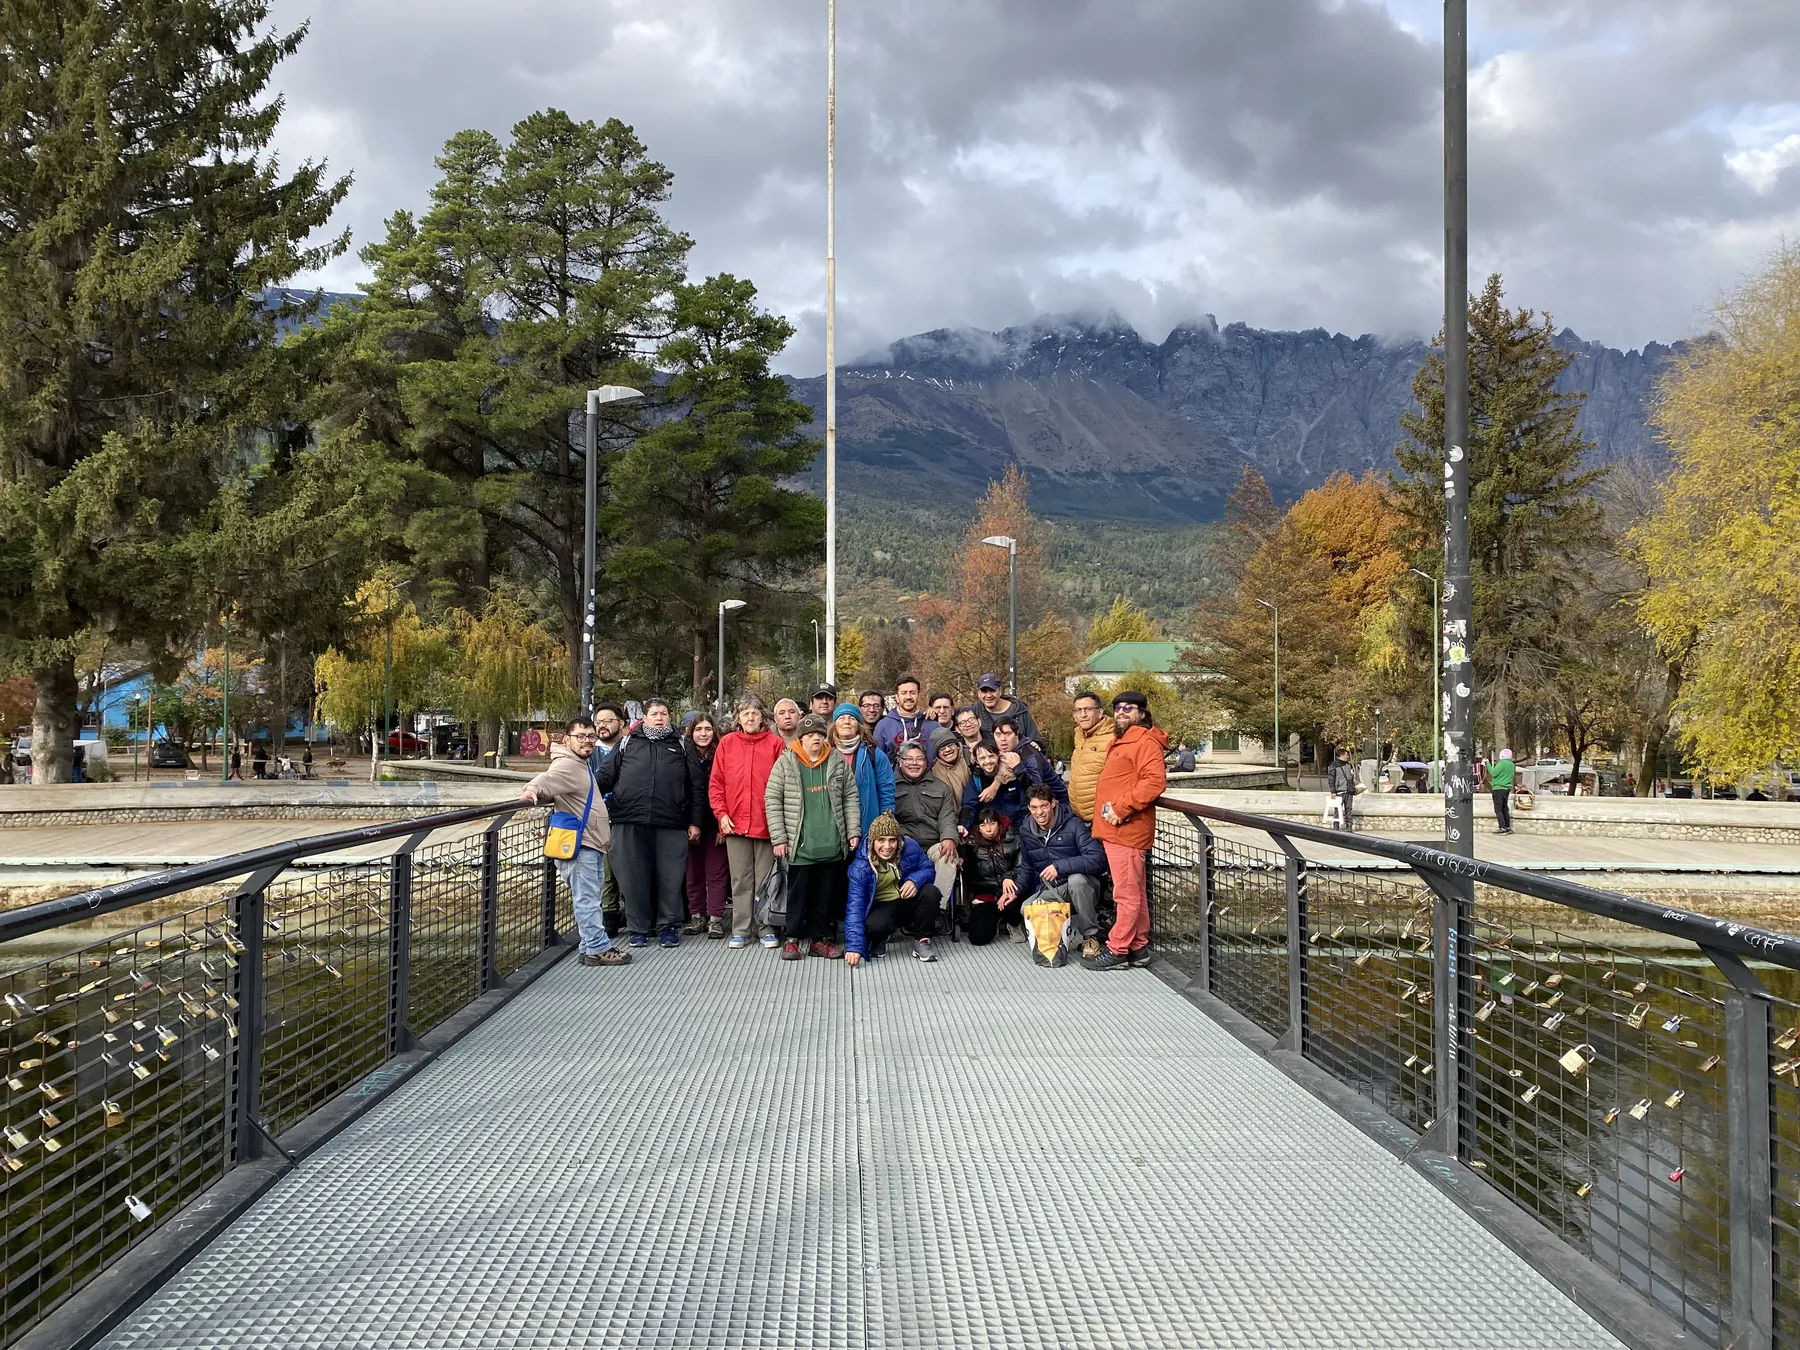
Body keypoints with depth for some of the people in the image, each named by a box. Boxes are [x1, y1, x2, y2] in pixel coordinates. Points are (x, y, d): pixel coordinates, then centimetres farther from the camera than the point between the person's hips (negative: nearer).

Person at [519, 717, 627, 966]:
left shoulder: (584, 764, 17)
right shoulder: (567, 765, -14)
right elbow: (547, 779, -33)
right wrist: (532, 789, -49)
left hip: (593, 843, 10)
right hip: (579, 845, -10)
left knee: (590, 899, 15)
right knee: (587, 900, -6)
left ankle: (591, 946, 21)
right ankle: (598, 949, -4)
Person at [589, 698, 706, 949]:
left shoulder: (681, 747, 14)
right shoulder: (627, 744, 16)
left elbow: (696, 788, 12)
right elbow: (604, 775, 15)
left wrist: (695, 822, 6)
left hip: (670, 825, 0)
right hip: (630, 823, 1)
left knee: (670, 878, 1)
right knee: (634, 877, 4)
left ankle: (668, 927, 13)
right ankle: (638, 928, 15)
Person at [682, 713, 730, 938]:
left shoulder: (721, 756, -4)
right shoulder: (684, 756, 0)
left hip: (715, 824, -2)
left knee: (716, 871, 0)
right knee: (694, 871, 8)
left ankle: (716, 918, 4)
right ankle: (696, 916, 16)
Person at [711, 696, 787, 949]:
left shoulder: (775, 743, 2)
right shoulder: (727, 743, 6)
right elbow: (716, 783, 6)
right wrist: (721, 813, -4)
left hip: (766, 824, -2)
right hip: (735, 824, 2)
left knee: (765, 880, 5)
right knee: (741, 880, 7)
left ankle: (768, 929, 12)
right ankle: (740, 930, 13)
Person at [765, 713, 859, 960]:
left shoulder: (838, 762, 6)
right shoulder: (785, 763, -2)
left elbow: (850, 798, 10)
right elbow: (772, 801, -2)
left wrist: (853, 832, 3)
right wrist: (779, 838, -6)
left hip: (832, 845, 3)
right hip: (800, 845, -3)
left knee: (827, 894, 9)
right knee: (798, 893, 4)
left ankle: (820, 938, 20)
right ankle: (792, 938, 15)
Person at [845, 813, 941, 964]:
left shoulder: (910, 848, -16)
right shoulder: (859, 867, -24)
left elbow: (927, 868, 0)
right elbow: (855, 906, -29)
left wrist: (915, 880, -26)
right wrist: (854, 946, -39)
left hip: (907, 902, 3)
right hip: (881, 908, -3)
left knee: (931, 892, -27)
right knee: (874, 926, -37)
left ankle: (922, 940, -6)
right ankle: (879, 940, 3)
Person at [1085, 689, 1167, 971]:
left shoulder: (1145, 742, -11)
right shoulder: (1124, 742, 21)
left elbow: (1155, 781, -23)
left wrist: (1121, 807, -22)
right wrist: (1113, 808, 19)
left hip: (1127, 829, -11)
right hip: (1116, 829, 11)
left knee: (1126, 893, -4)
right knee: (1135, 892, 14)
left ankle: (1117, 950, -1)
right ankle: (1138, 947, 21)